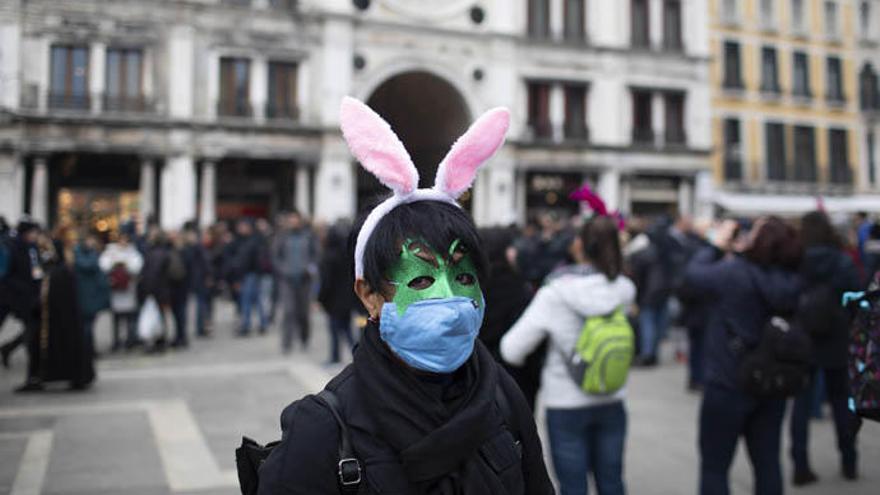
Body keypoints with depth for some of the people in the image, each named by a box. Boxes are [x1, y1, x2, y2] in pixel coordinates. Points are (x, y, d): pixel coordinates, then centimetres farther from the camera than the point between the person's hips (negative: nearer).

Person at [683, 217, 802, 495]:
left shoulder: (733, 273, -21)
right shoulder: (791, 282, -4)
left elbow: (693, 273, -6)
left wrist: (718, 245, 5)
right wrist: (739, 252, 8)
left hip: (728, 386, -5)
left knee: (714, 467, 6)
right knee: (768, 464, 15)